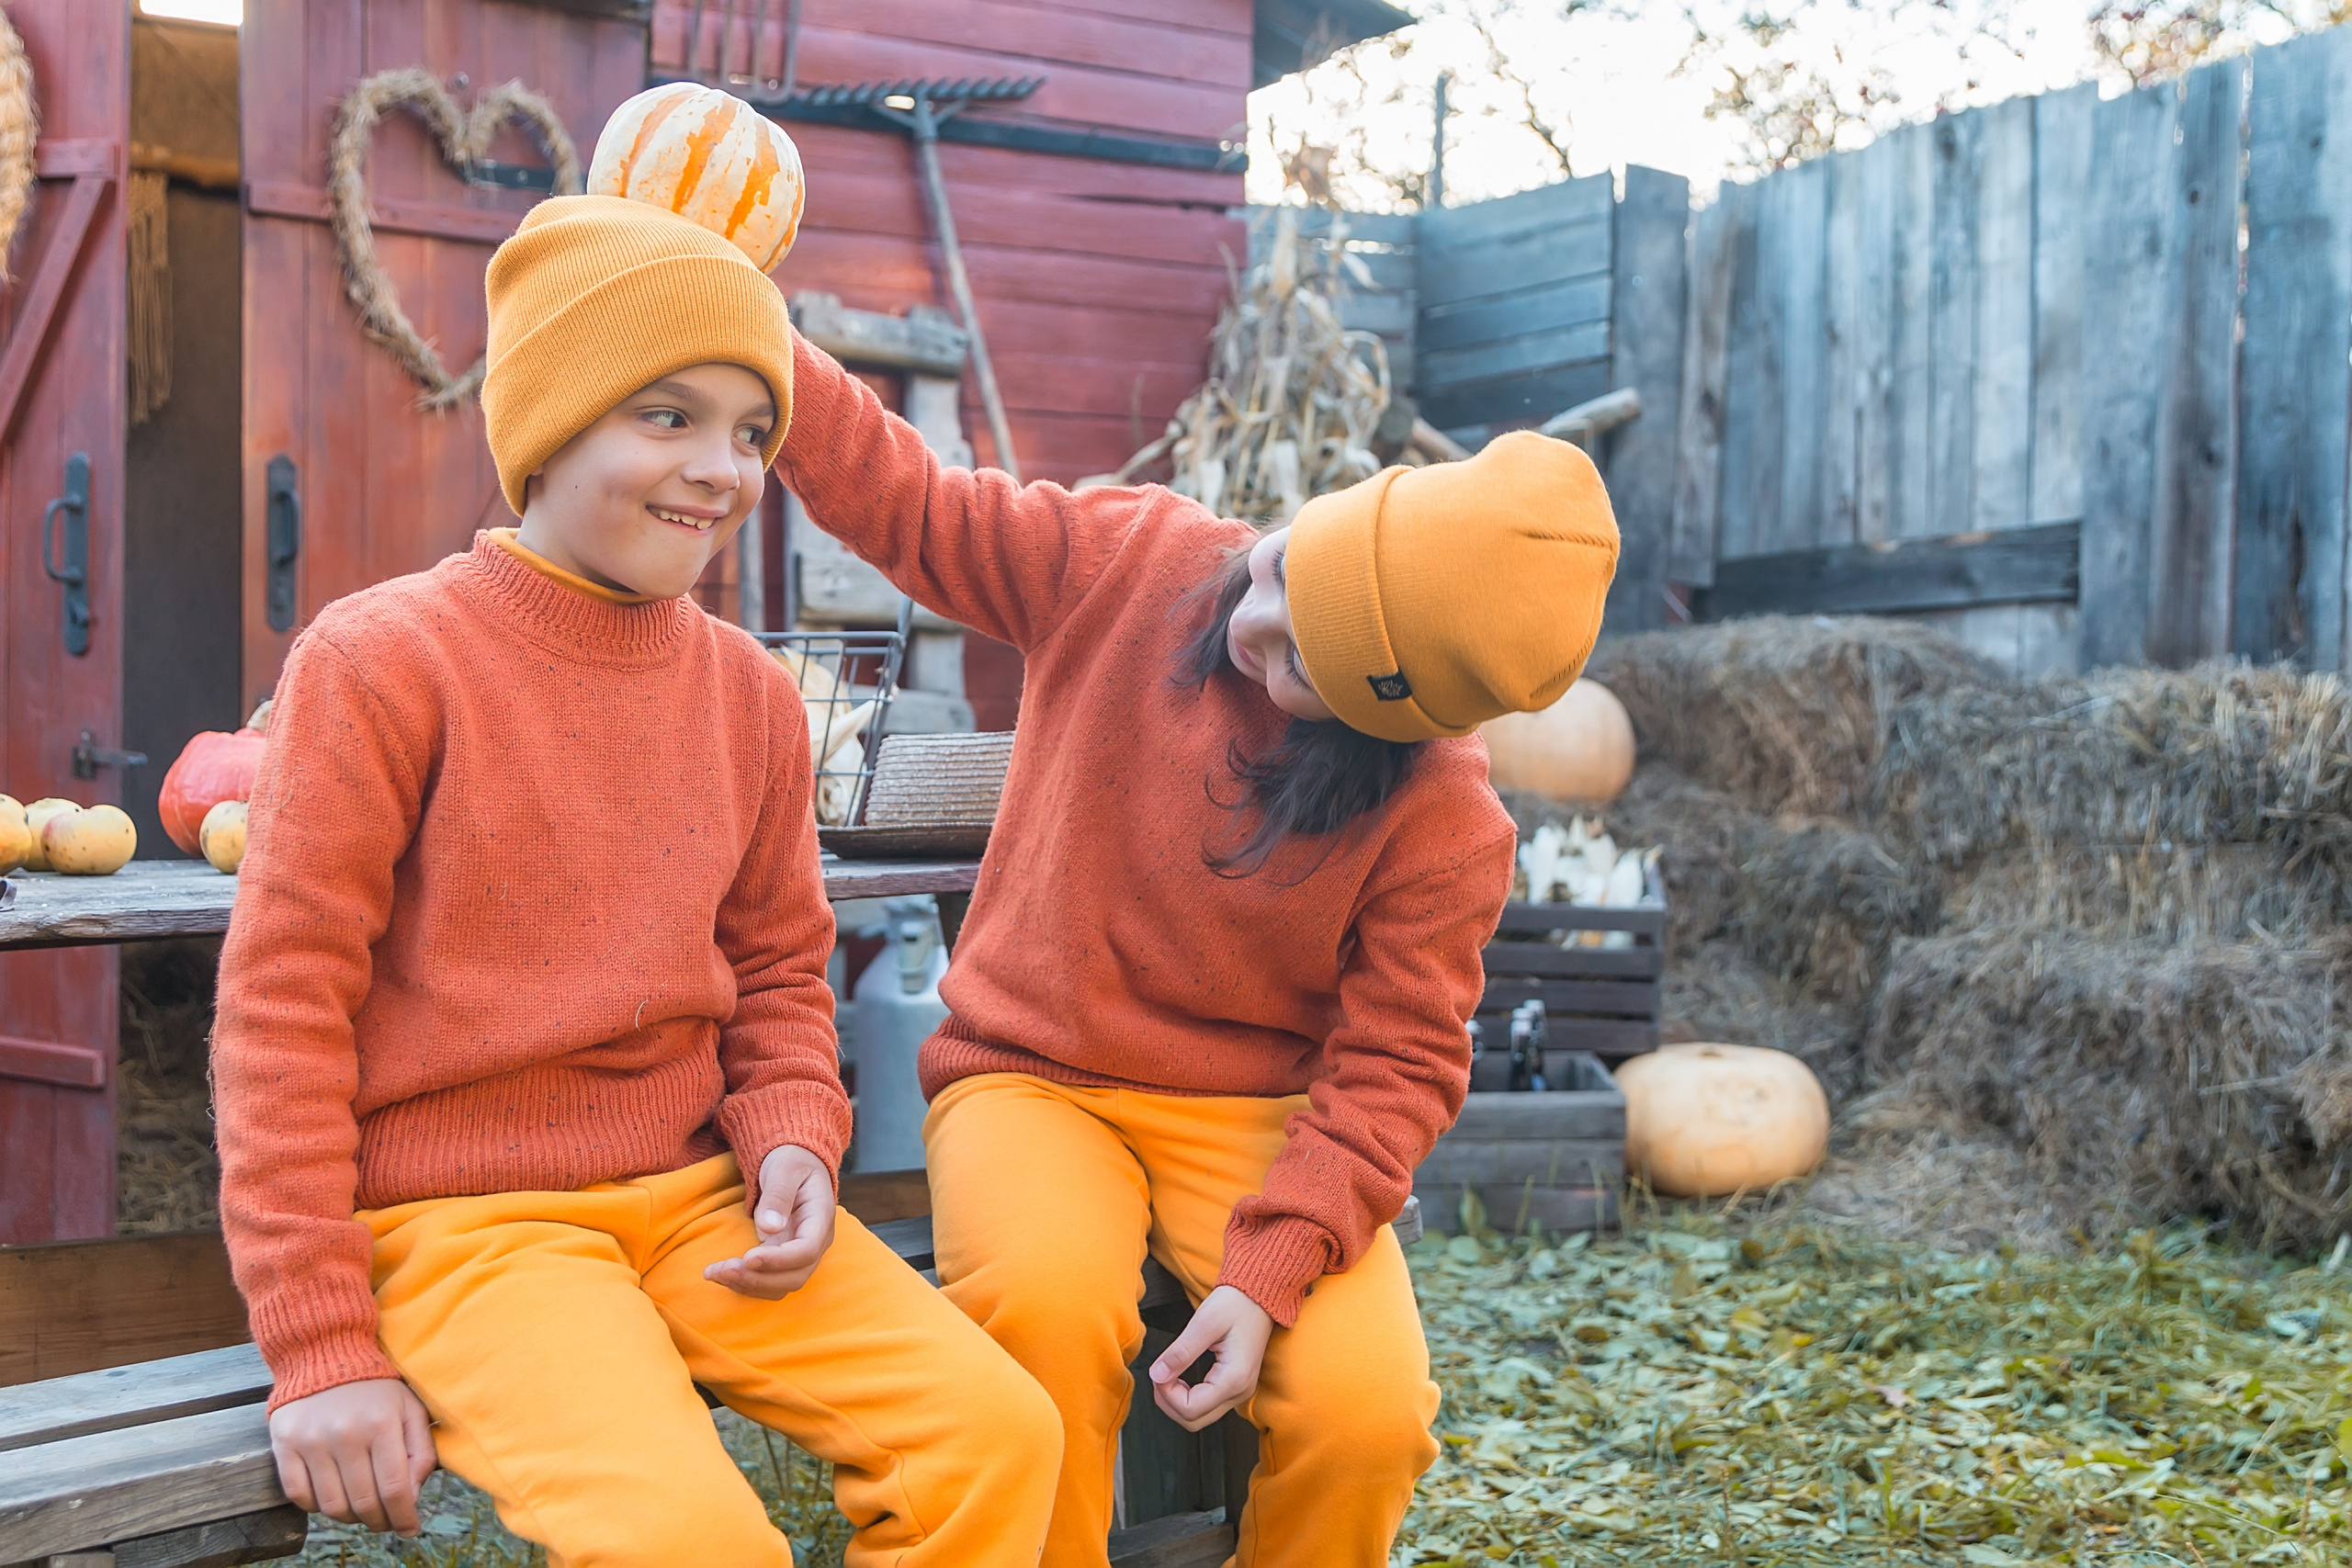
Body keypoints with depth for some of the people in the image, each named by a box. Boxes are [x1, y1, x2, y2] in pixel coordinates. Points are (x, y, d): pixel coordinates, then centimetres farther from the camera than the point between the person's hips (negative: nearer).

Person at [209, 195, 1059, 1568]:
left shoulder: (751, 693, 8)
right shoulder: (380, 660, -8)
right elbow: (282, 1003, -8)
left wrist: (793, 1136, -5)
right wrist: (320, 1345, -11)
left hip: (701, 1197, 5)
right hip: (461, 1220, -5)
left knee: (999, 1428, -13)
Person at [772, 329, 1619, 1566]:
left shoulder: (1445, 825, -15)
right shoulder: (1125, 558, -9)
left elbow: (1397, 1068, -12)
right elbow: (899, 500, 0)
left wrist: (1271, 1268, -24)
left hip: (1259, 1116, -1)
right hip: (1031, 1081, 1)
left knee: (1367, 1412, -26)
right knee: (1046, 1306, -33)